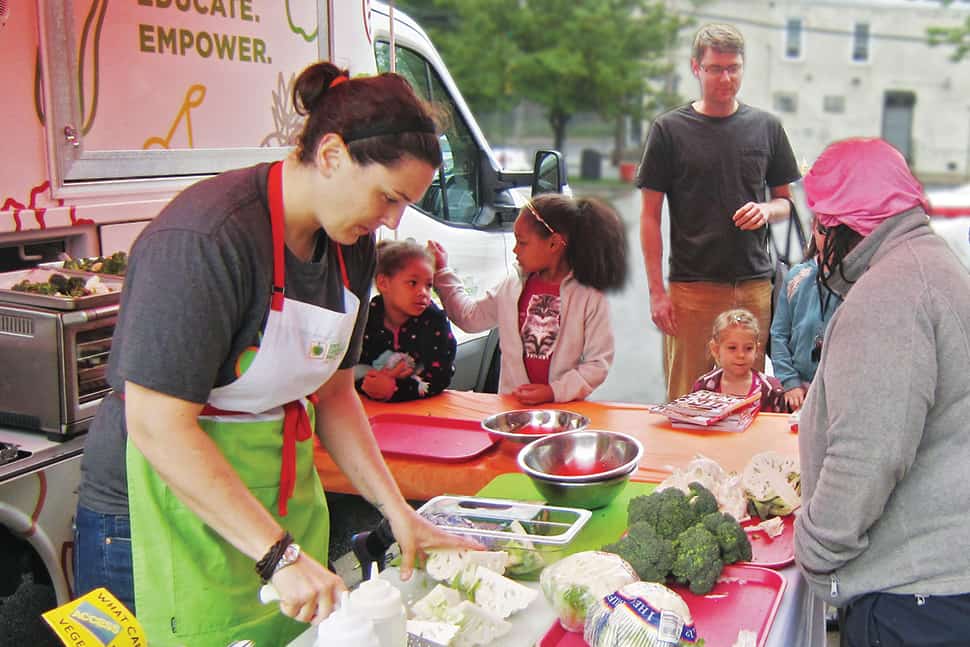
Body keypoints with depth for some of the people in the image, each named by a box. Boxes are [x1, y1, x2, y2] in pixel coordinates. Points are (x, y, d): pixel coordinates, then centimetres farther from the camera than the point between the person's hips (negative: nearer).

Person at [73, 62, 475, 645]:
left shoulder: (352, 243, 3)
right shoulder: (206, 238, -22)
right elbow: (157, 425, -25)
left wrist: (398, 511, 3)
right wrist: (279, 554, -26)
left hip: (283, 493, 7)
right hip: (166, 516, -7)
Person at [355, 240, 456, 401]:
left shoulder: (435, 320, -7)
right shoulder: (364, 317, -3)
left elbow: (440, 377, -13)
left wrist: (395, 388, -26)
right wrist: (364, 384, -25)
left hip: (417, 406, -1)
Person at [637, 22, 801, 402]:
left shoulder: (766, 127, 10)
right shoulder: (669, 129, 1)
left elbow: (785, 200, 19)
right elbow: (650, 216, 0)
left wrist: (767, 210, -7)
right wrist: (656, 291, -7)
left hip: (755, 285, 3)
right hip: (692, 286, -3)